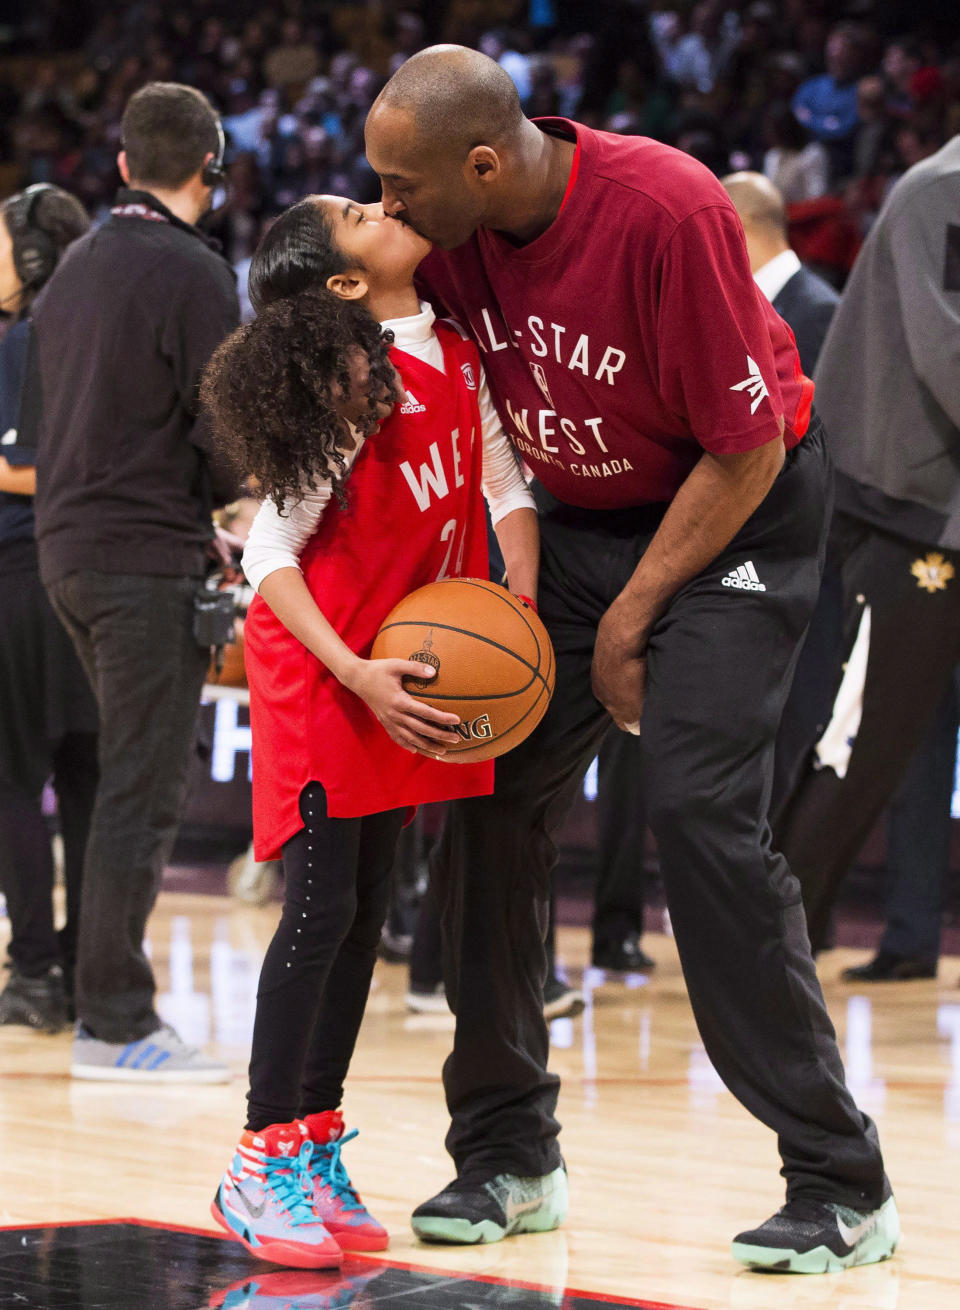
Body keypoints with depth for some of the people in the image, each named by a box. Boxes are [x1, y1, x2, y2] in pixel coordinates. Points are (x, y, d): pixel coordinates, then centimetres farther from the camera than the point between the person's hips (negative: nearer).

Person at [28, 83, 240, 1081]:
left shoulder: (78, 265, 13)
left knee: (130, 774, 16)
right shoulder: (192, 274, -12)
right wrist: (242, 511, 4)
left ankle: (108, 994, 19)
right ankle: (114, 1021, -4)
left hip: (67, 541, 8)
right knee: (142, 791, -5)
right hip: (148, 553, -8)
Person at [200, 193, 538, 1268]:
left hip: (403, 668, 7)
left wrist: (521, 595, -8)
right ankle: (260, 1166, -5)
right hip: (320, 669, -7)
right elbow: (269, 552, -19)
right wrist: (354, 675, -25)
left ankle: (316, 1146, 16)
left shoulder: (456, 357, 3)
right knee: (323, 905, -10)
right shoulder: (356, 380, -19)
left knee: (366, 907, 9)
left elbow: (505, 486, 9)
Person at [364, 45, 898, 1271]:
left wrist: (634, 611, -16)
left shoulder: (669, 211, -29)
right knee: (487, 798, -1)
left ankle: (842, 1186, -11)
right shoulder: (448, 227, -11)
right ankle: (508, 1158, 13)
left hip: (732, 514, -7)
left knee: (702, 814, -18)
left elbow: (748, 449, -21)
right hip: (580, 514, 7)